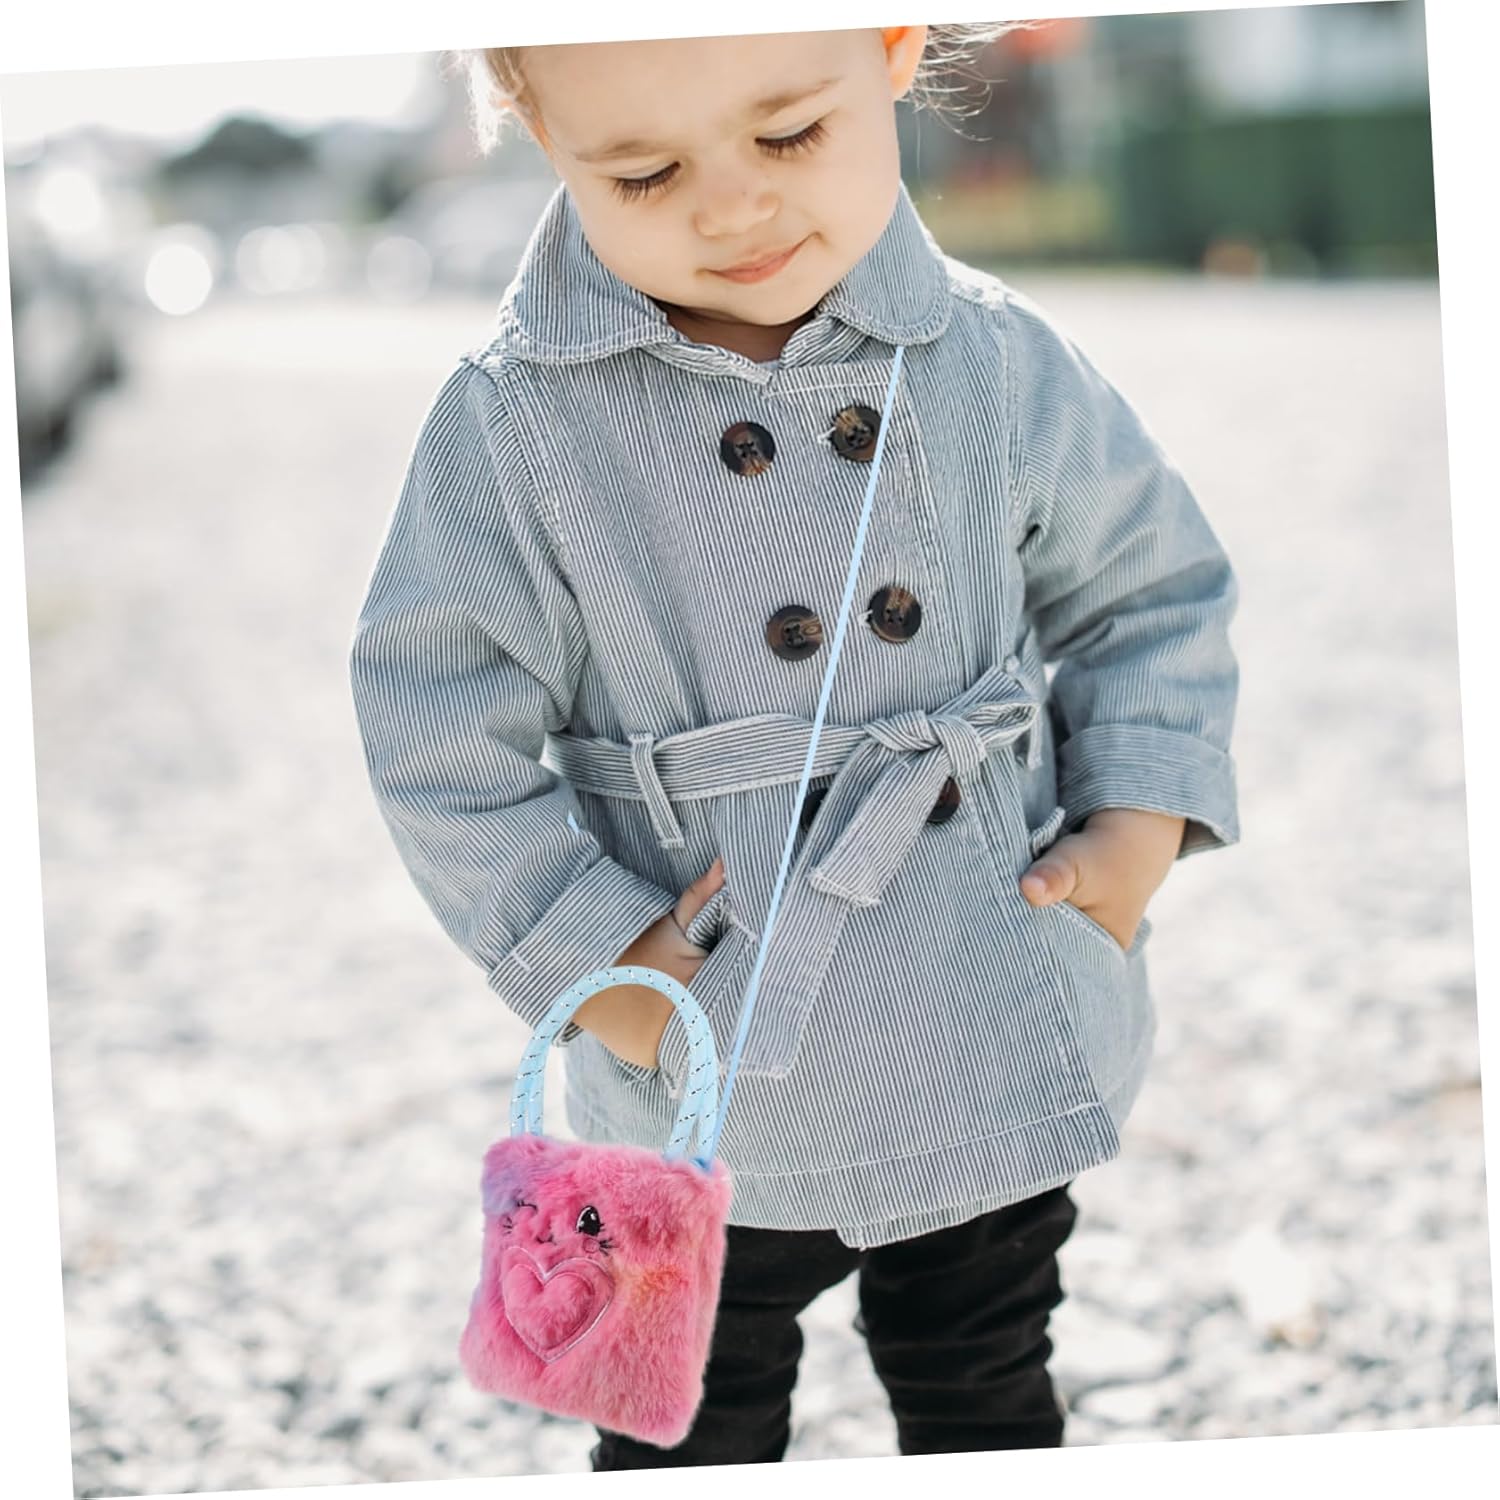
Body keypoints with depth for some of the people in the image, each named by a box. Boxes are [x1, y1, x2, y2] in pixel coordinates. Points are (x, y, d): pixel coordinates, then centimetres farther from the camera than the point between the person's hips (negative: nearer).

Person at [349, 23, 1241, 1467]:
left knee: (987, 1399, 22)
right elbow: (445, 738, -10)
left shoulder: (1001, 360, -7)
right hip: (709, 1077, -1)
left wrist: (1137, 829, -5)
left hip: (997, 1047, 2)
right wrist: (592, 959, -16)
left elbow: (1151, 589, 6)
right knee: (688, 1424, 19)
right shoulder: (516, 423, -14)